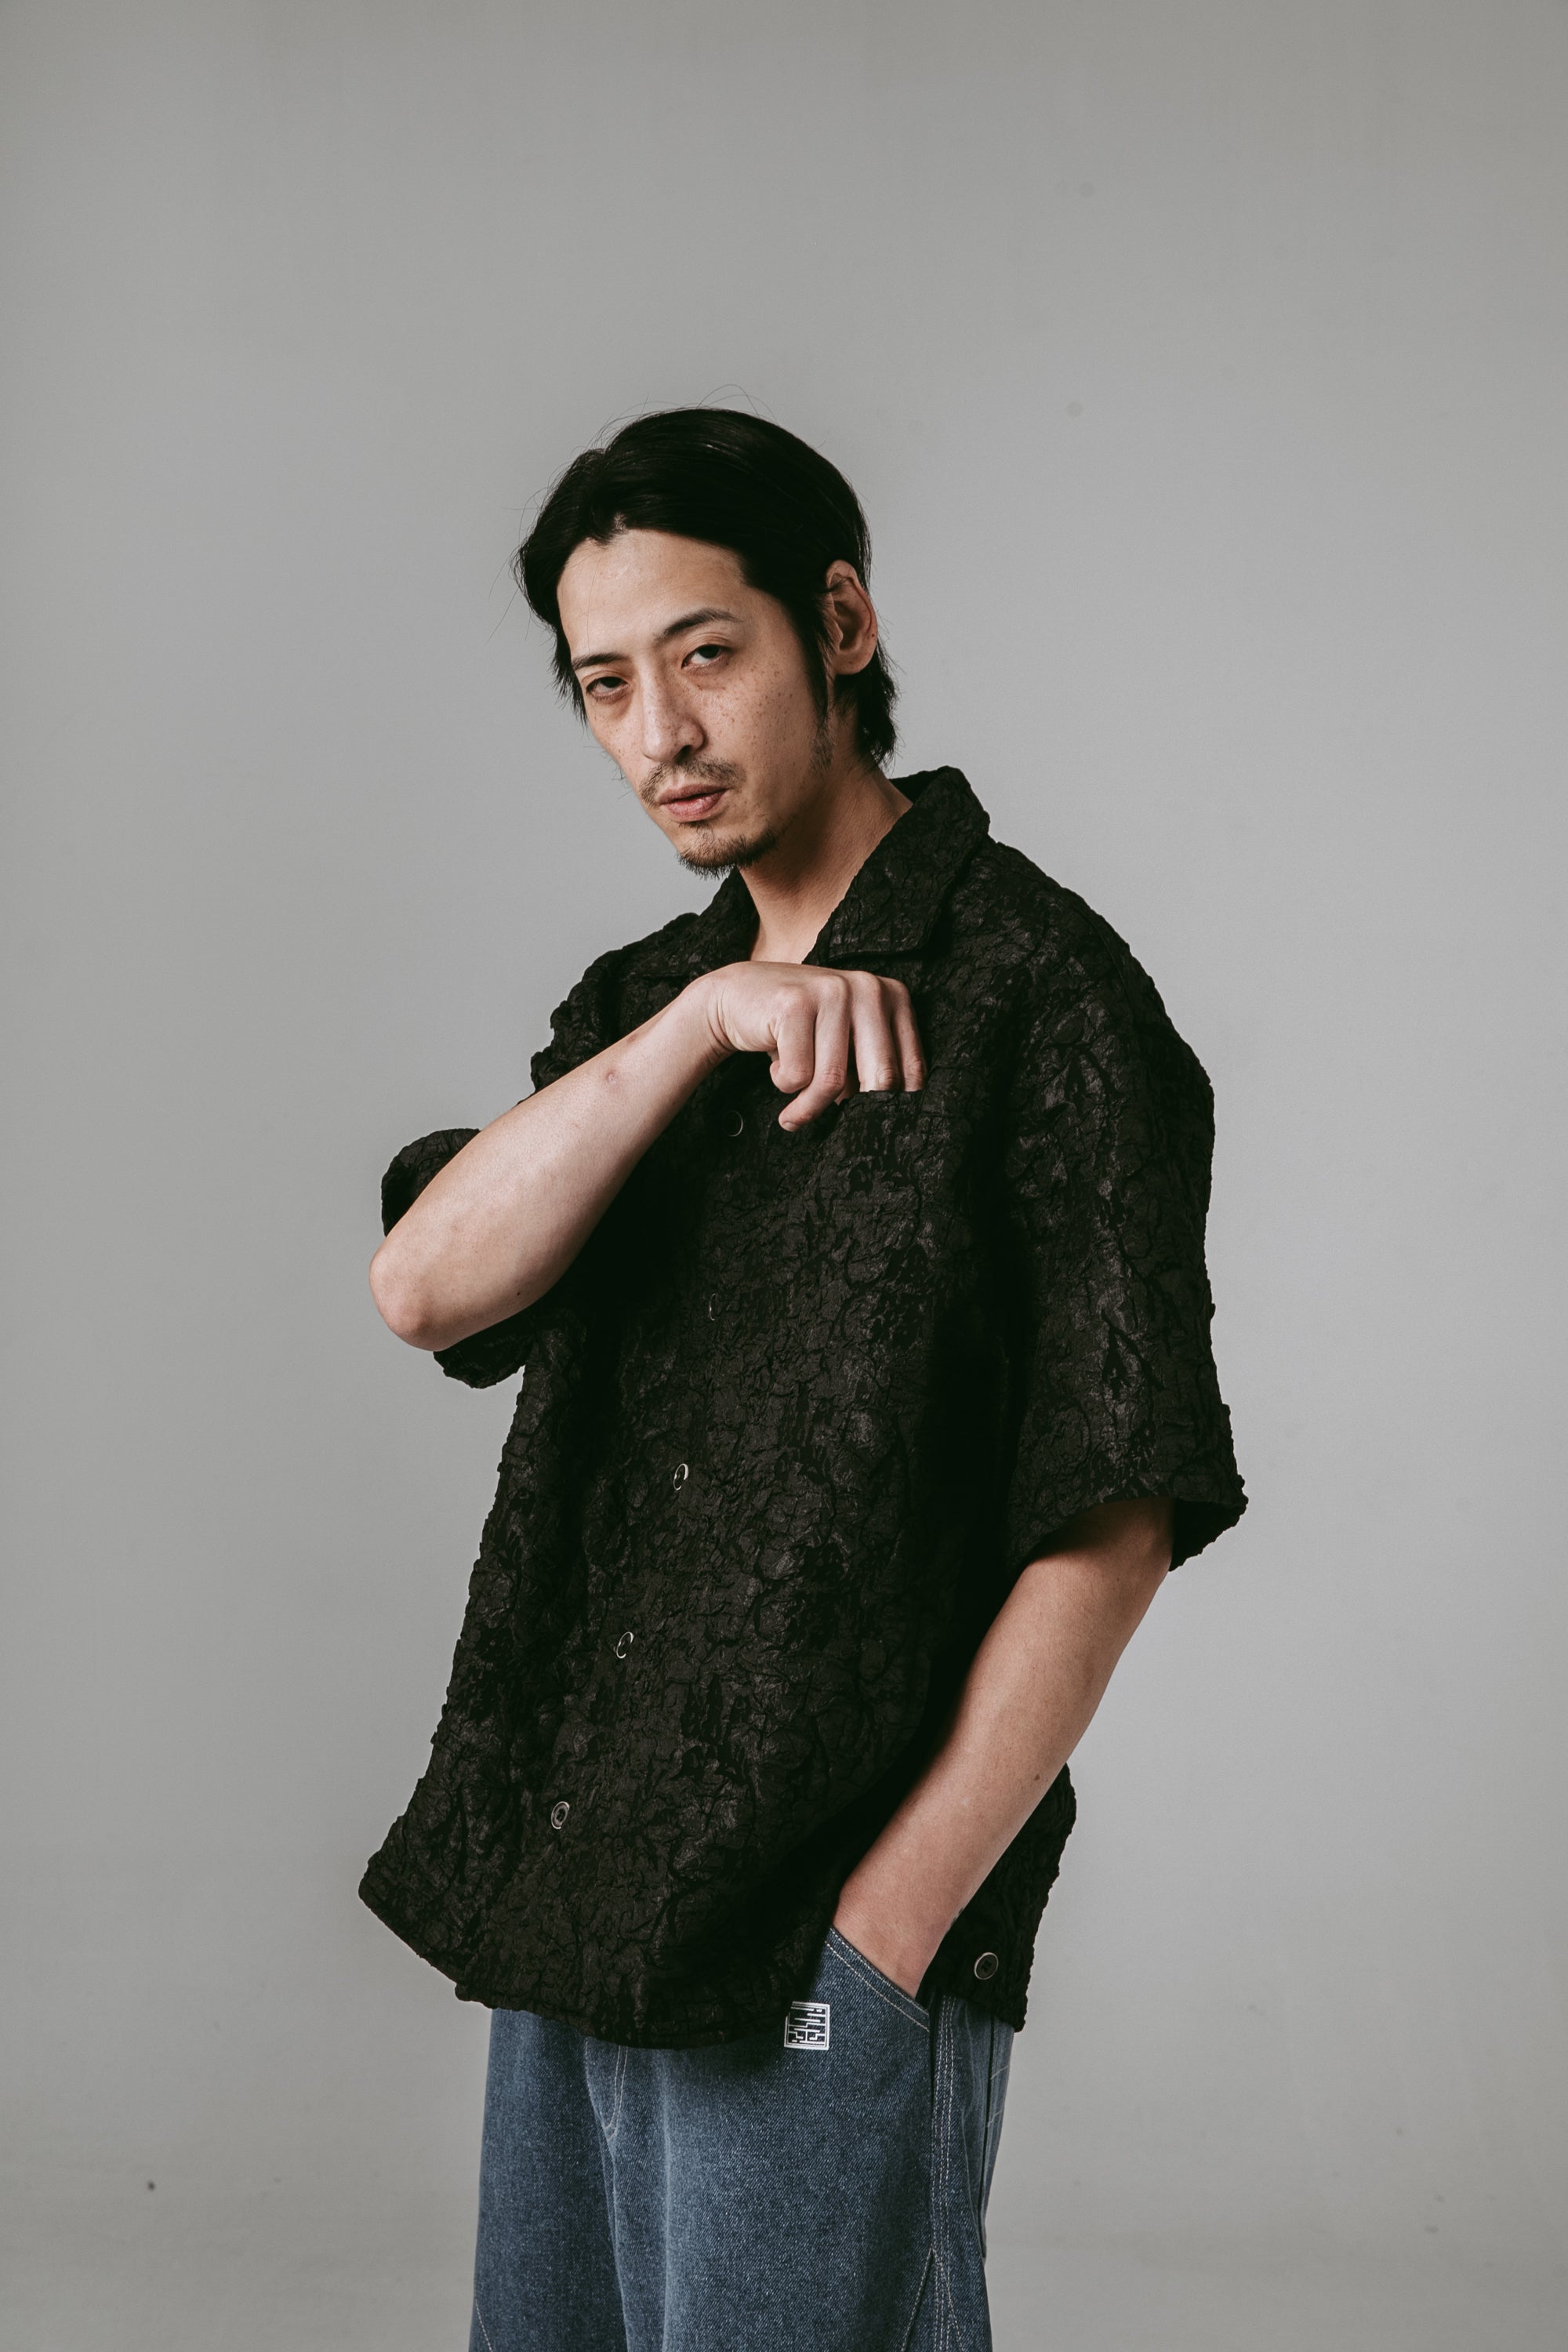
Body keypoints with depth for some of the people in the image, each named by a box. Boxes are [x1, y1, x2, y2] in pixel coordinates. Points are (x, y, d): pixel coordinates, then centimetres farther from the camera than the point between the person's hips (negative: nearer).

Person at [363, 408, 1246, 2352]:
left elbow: (1115, 1522, -13)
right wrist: (704, 1022, -14)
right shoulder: (638, 1004, 13)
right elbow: (429, 1285, -4)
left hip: (826, 1943, -7)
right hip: (570, 1914, 7)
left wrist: (891, 1922, -14)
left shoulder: (1036, 997, -9)